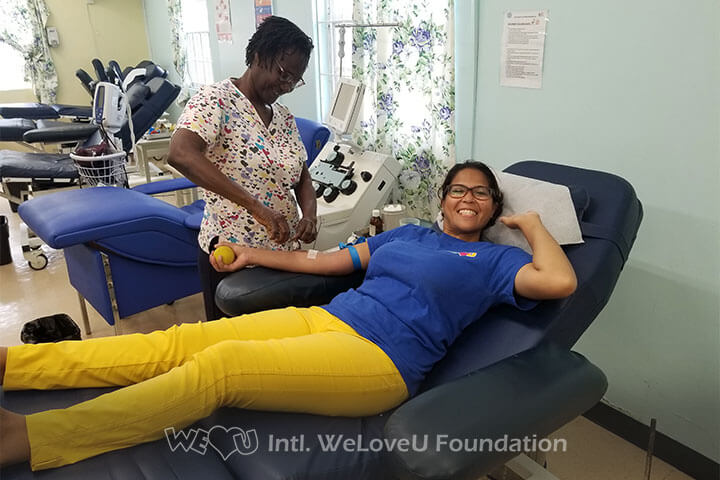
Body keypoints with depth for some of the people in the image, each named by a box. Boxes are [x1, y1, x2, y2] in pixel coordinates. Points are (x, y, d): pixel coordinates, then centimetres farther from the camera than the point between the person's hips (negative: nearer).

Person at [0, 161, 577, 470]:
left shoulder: (494, 260, 10)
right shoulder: (407, 234, 23)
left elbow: (560, 281, -11)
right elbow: (322, 260, 25)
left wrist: (531, 223, 6)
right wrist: (255, 254, 25)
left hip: (381, 360, -6)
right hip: (326, 318, 6)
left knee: (219, 365, -25)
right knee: (183, 341, -7)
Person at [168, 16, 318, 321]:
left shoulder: (284, 117, 7)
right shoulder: (217, 99, -13)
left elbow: (302, 178, 11)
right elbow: (181, 155, -29)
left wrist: (309, 215, -12)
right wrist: (256, 206, -34)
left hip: (283, 251, 6)